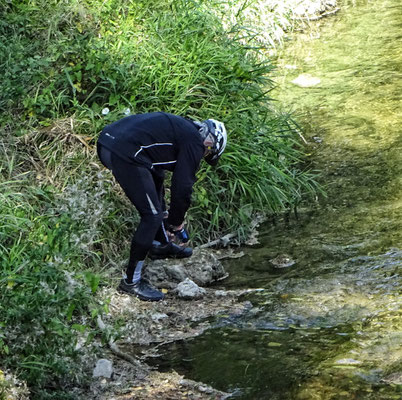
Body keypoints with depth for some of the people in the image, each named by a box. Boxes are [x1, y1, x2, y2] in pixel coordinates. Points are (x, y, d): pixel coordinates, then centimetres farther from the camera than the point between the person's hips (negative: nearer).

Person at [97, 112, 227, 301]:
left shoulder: (182, 129, 29)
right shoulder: (195, 143, 2)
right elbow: (182, 187, 1)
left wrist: (164, 213, 41)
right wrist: (177, 222, 17)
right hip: (125, 153, -10)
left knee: (156, 178, 31)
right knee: (152, 216, -2)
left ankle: (161, 245, 45)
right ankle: (131, 281, 4)